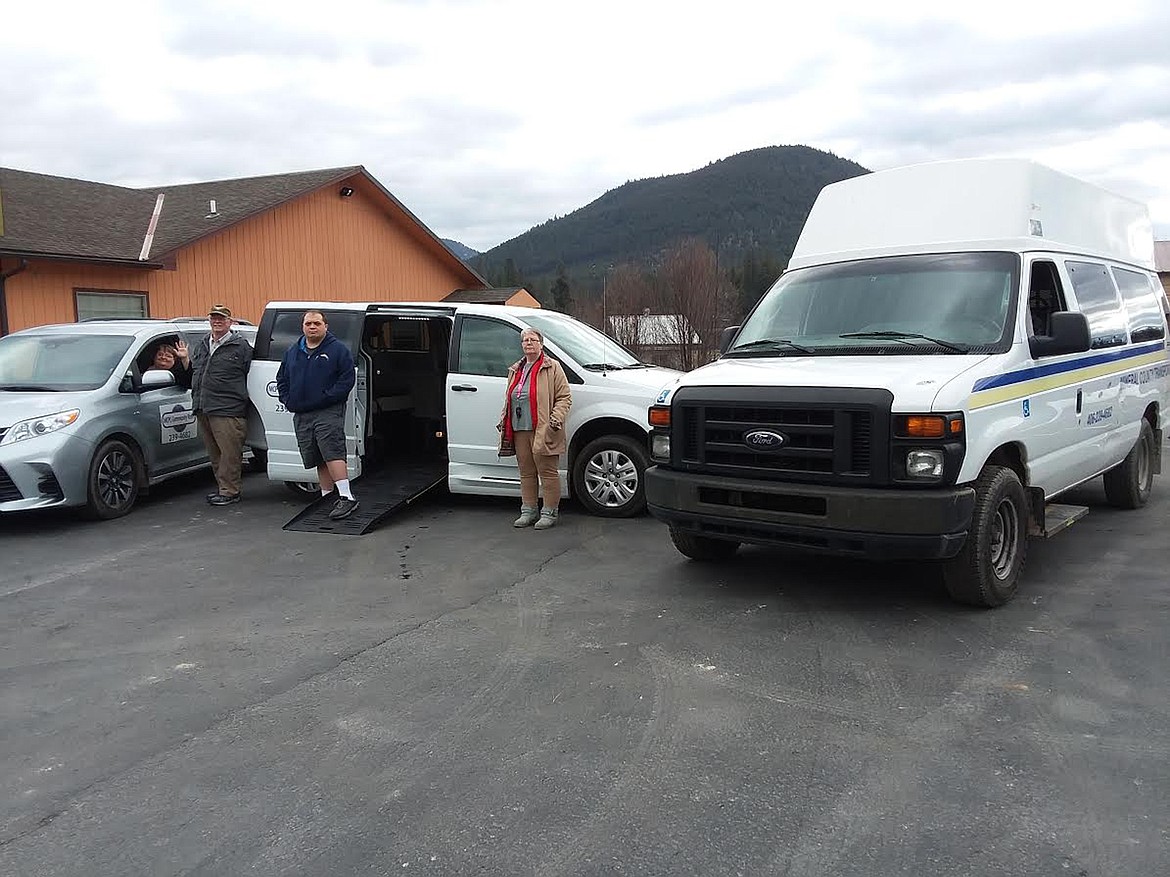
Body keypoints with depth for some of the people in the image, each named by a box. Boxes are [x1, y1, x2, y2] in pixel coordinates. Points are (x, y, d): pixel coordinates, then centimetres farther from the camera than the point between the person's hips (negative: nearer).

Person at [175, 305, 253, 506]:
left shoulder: (241, 346, -2)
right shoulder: (202, 346, 20)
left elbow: (250, 376, -5)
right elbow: (192, 375, 25)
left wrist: (239, 396, -13)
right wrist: (185, 360, 10)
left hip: (228, 411, -7)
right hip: (203, 410, 7)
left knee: (230, 452, -6)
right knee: (214, 453, 12)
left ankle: (229, 491, -1)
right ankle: (223, 487, 21)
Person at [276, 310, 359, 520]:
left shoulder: (338, 350, -1)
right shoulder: (292, 352, 17)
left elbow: (347, 379, -7)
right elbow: (282, 379, 23)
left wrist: (328, 397, -15)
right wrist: (287, 400, 8)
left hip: (328, 412, -6)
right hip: (301, 415, 6)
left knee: (332, 453, -19)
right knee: (318, 459, 10)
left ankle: (346, 497, -22)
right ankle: (327, 496, 18)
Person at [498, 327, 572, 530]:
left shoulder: (552, 368, 1)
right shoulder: (515, 370, 21)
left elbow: (565, 397, -4)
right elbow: (508, 399, 28)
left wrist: (556, 418, -15)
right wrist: (504, 420, 17)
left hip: (542, 431, -6)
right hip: (519, 430, 6)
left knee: (547, 472, -2)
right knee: (526, 472, 11)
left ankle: (549, 513, 5)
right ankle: (529, 511, 18)